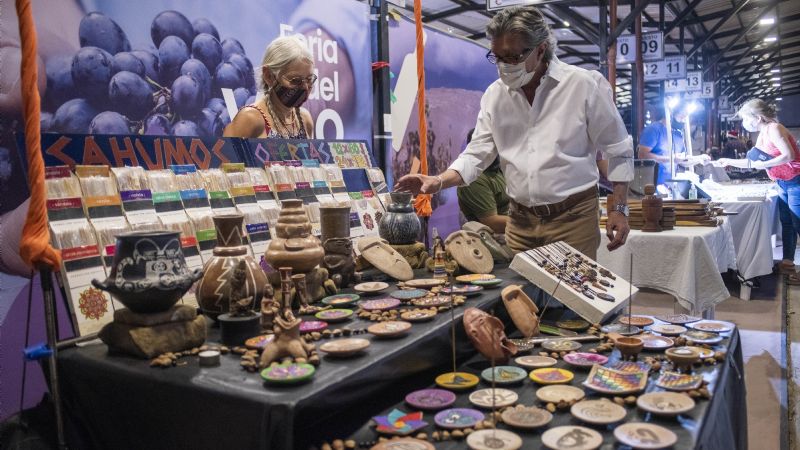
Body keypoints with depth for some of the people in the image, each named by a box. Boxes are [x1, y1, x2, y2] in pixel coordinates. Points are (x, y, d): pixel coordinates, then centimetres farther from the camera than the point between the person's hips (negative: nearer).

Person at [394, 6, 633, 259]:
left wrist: (619, 209, -4)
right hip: (520, 221, 3)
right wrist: (439, 182, -10)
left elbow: (618, 151, 0)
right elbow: (476, 155, 6)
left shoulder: (585, 85, -7)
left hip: (573, 218, -3)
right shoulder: (494, 95, 3)